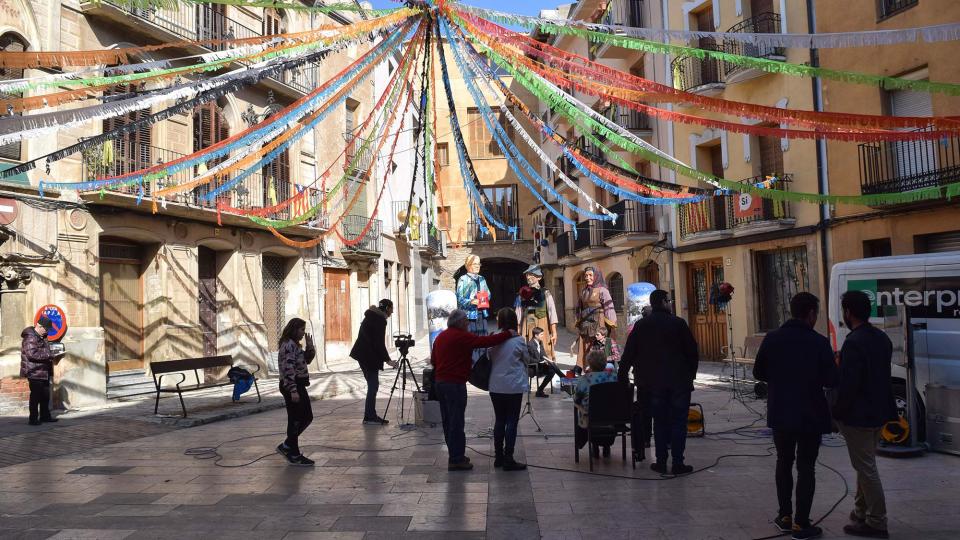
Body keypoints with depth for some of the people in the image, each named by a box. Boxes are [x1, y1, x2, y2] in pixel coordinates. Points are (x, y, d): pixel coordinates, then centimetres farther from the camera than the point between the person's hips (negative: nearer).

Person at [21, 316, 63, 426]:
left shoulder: (42, 337, 18)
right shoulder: (30, 337, -13)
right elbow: (32, 354, -24)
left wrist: (53, 356, 11)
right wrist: (50, 356, -24)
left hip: (44, 372, 9)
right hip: (34, 372, -9)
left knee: (45, 396, 12)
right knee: (35, 396, -4)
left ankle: (45, 416, 21)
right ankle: (33, 419, 2)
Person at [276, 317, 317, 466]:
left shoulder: (294, 344, 14)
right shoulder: (288, 345, -16)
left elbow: (306, 360, 24)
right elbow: (288, 369, -24)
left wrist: (310, 346, 7)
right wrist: (293, 390, -28)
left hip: (298, 386, 10)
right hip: (292, 387, -10)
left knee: (306, 417, 15)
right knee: (295, 420, -2)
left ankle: (287, 446, 22)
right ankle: (294, 454, 8)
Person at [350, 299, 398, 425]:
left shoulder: (372, 317, 16)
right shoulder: (379, 320, -14)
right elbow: (379, 343, -18)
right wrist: (388, 360, -13)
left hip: (363, 355, 10)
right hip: (369, 357, -10)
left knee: (373, 385, 13)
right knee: (373, 385, -5)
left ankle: (370, 415, 16)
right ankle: (369, 417, -3)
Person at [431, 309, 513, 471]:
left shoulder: (441, 336, 14)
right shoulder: (461, 336, -13)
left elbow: (433, 360, 21)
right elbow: (485, 341, -21)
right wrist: (508, 334, -14)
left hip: (439, 382, 9)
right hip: (455, 384, -9)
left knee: (447, 421, 14)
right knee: (456, 422, -4)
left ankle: (455, 455, 24)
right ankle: (456, 460, -1)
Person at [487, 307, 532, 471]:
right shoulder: (518, 340, -12)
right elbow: (527, 360, 2)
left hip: (495, 387, 4)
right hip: (513, 387, -4)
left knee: (499, 421, 14)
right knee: (512, 422, 2)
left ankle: (498, 457, 21)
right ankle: (508, 459, 2)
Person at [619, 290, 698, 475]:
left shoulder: (641, 325, 2)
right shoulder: (678, 323, -5)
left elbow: (628, 354, 2)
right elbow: (692, 351, -3)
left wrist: (622, 375, 9)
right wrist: (691, 374, 8)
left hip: (654, 383, 3)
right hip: (680, 382, -2)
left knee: (660, 421, 10)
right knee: (678, 421, 3)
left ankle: (661, 462, 10)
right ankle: (678, 463, 3)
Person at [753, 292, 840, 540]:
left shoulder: (772, 339, -5)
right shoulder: (819, 343, -15)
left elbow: (758, 373, 1)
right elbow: (832, 380, -14)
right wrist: (813, 376, 7)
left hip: (780, 414, 3)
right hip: (810, 416, -3)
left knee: (784, 462, 18)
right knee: (806, 468, 6)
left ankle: (785, 516, 23)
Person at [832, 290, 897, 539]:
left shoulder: (854, 342, -22)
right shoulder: (881, 338, 8)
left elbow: (848, 384, -23)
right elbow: (881, 376, 15)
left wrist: (837, 412, -11)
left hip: (857, 416, -9)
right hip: (877, 413, 9)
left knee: (866, 468, 0)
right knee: (865, 465, 20)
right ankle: (861, 513, 32)